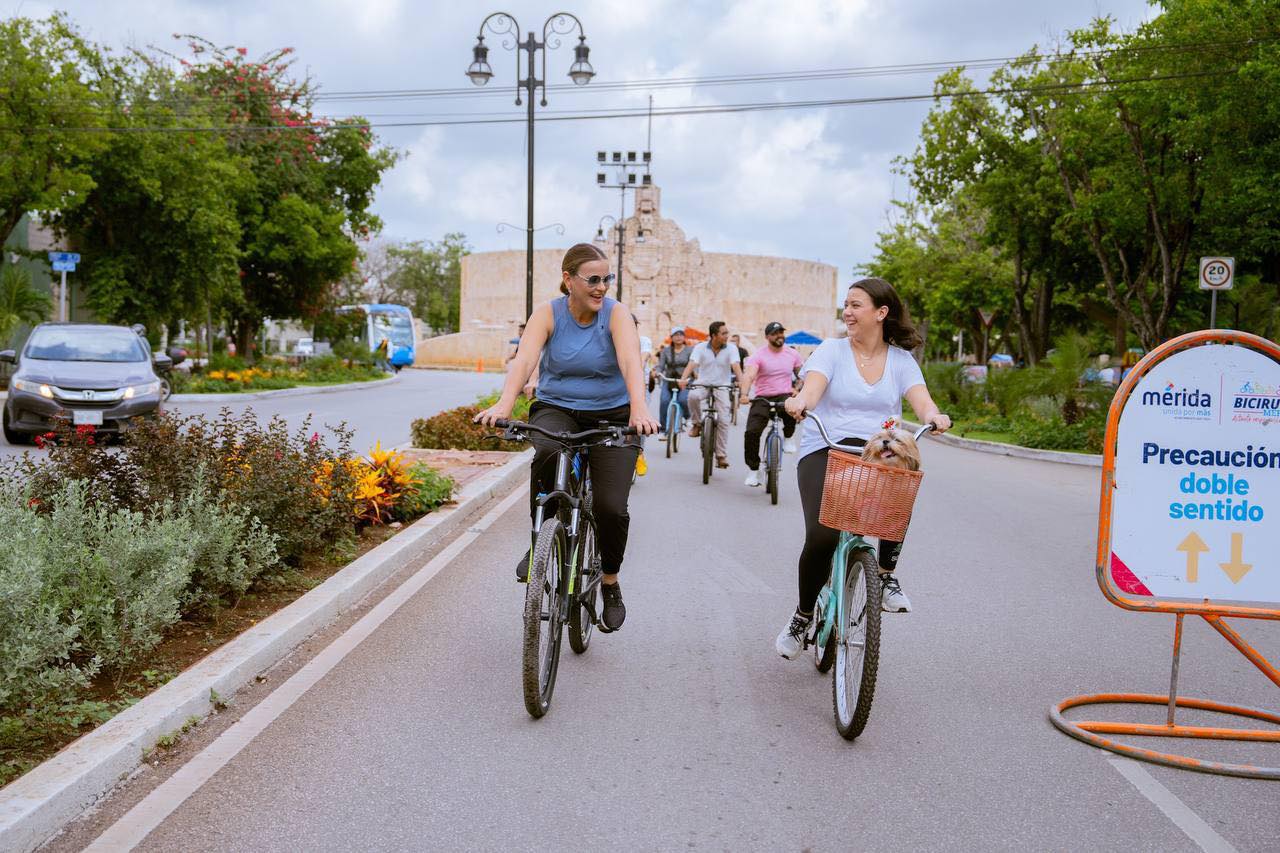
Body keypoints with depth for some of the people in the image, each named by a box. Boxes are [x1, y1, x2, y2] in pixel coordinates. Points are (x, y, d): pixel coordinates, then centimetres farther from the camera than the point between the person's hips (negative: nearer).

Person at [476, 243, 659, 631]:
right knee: (547, 453, -36)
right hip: (556, 410, 0)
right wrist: (504, 403, -43)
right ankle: (539, 541, -12)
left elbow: (631, 361, -27)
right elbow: (525, 358, -24)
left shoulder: (616, 314, -9)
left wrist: (639, 407, -46)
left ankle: (611, 583, 15)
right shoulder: (548, 313, -7)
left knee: (612, 508, -14)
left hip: (611, 417, 0)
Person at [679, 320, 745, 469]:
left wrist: (741, 381, -38)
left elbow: (736, 366, -18)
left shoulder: (731, 349, -4)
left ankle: (722, 456, -1)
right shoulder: (700, 347, -4)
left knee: (723, 420, -10)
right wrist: (683, 379, -36)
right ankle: (697, 424, -9)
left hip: (722, 387, 0)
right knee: (693, 396, -36)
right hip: (703, 384, 0)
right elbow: (692, 364, -17)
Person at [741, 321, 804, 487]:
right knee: (752, 432, -17)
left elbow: (803, 375, 17)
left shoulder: (792, 354, 6)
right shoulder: (759, 355, -5)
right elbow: (749, 375, -20)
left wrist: (798, 390, -1)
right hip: (763, 399, -1)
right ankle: (753, 469, 1)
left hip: (785, 396, 1)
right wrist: (745, 394, -37)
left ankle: (788, 437, -5)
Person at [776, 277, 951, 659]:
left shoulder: (901, 360, 10)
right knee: (822, 536, -23)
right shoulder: (832, 350, 5)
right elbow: (812, 388, -13)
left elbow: (921, 399, -6)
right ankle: (803, 615, 4)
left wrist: (933, 416, -31)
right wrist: (800, 401, -38)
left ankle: (886, 576, -9)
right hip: (825, 451, -1)